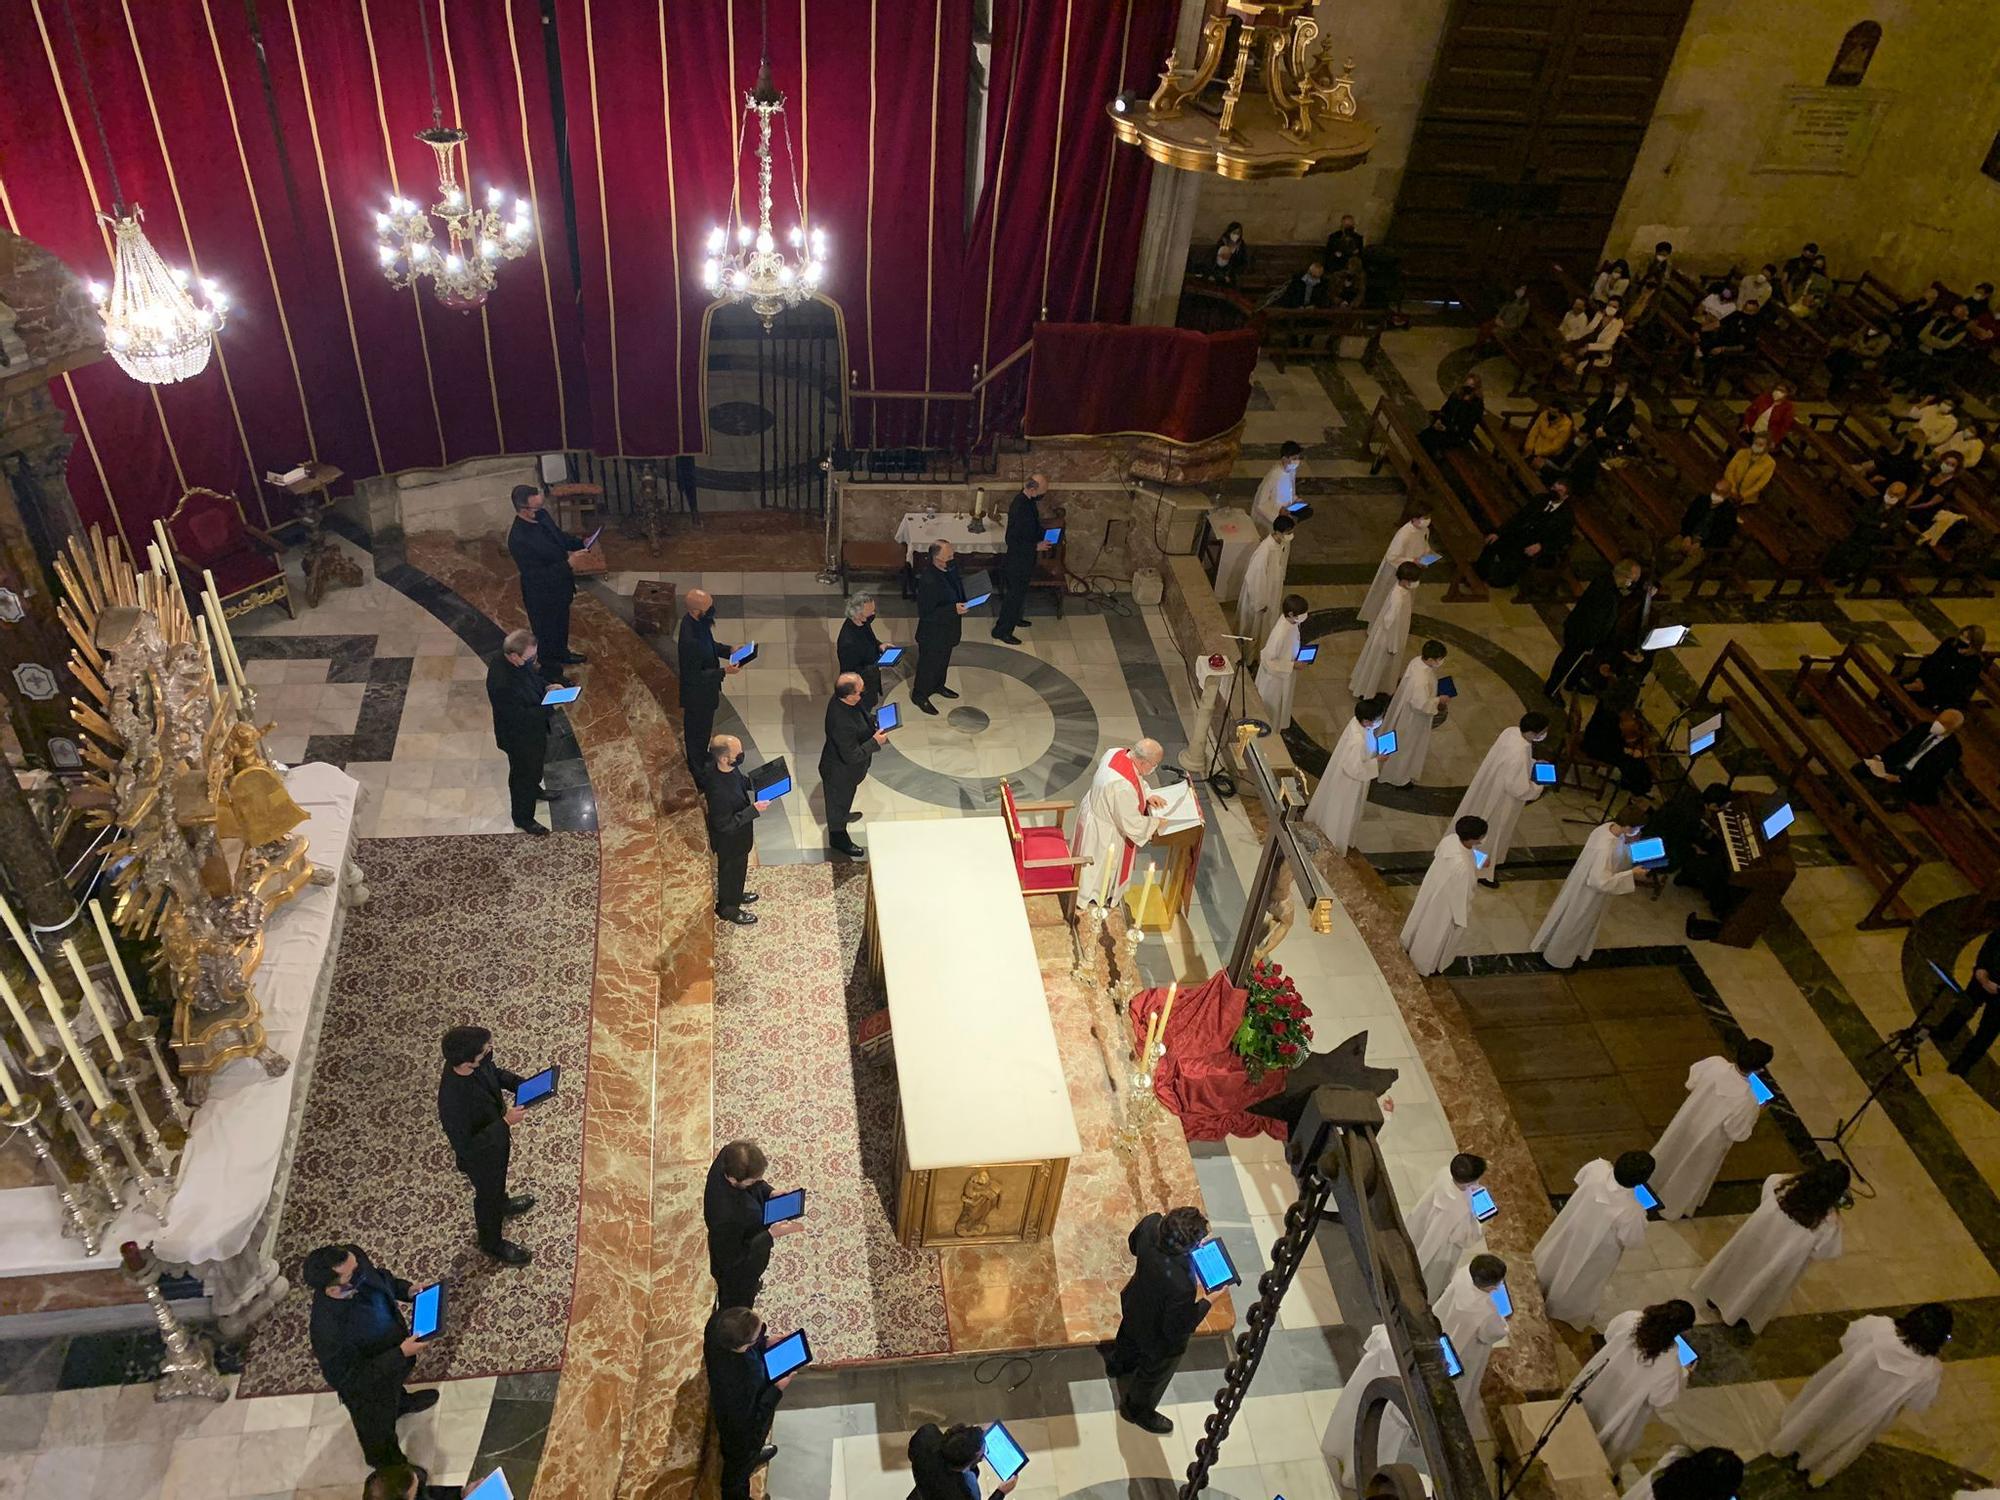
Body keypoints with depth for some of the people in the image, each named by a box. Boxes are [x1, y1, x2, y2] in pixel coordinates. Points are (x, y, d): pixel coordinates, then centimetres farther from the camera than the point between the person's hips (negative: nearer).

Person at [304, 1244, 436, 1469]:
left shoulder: (352, 1256, -30)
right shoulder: (328, 1331, -47)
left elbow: (379, 1277, -5)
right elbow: (352, 1378, -31)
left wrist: (407, 1290, -18)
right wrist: (401, 1354, -33)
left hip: (393, 1344, 5)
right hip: (368, 1385, -5)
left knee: (395, 1383, 38)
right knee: (379, 1425, 28)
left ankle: (400, 1403, 72)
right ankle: (386, 1462, 59)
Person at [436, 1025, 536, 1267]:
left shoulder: (478, 1062, -26)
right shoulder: (453, 1101, -45)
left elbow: (495, 1072, -1)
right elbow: (465, 1146, -34)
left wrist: (522, 1085, -16)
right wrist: (505, 1123, -36)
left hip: (496, 1136, 6)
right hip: (480, 1156, -6)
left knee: (498, 1179, 36)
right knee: (488, 1194, 23)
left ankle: (502, 1203, 67)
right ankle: (491, 1242, 51)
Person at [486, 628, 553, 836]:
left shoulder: (519, 661, -17)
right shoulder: (501, 683, -42)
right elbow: (519, 716, -33)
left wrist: (546, 687, -11)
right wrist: (551, 708, -32)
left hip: (534, 726, 8)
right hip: (519, 736, -8)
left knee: (536, 763, 34)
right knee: (523, 775, 17)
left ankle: (534, 788, 64)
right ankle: (523, 818, 41)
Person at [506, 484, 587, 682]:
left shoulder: (542, 516, -12)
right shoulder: (518, 539, -37)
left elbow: (559, 536, 9)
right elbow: (536, 575, -32)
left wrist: (581, 543, -8)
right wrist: (569, 565, -35)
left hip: (560, 587, 8)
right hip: (542, 595, -8)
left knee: (562, 624, 32)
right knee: (547, 633, 17)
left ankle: (562, 653, 58)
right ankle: (551, 672, 39)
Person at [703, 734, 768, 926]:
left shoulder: (726, 768, -20)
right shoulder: (719, 792, -44)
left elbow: (741, 781, 4)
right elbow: (724, 825, -31)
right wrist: (754, 810, -34)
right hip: (729, 840, -8)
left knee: (738, 868, 33)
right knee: (731, 871, 21)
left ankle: (735, 895, 60)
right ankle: (728, 908, 48)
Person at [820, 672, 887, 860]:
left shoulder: (841, 700, -18)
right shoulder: (842, 724, -44)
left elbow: (861, 717, 6)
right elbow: (851, 756, -33)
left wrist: (874, 719, -8)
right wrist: (875, 742, -26)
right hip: (840, 771, -8)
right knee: (839, 802, 20)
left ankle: (842, 816, 65)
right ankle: (838, 839, 44)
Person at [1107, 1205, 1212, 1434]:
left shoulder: (1151, 1223, -33)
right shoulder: (1181, 1287, -47)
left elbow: (1133, 1244, -7)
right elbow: (1177, 1330, -28)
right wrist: (1207, 1301, -21)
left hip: (1134, 1305, 6)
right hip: (1159, 1339, -6)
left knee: (1129, 1338, 39)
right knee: (1154, 1373, 29)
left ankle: (1117, 1365, 72)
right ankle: (1137, 1410, 59)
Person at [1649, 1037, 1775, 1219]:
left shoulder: (1713, 1063, -27)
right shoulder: (1747, 1100, -38)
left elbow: (1691, 1084, -7)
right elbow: (1738, 1134, -22)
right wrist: (1757, 1116, -7)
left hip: (1685, 1121, 4)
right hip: (1707, 1141, -4)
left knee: (1670, 1155, 33)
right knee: (1691, 1174, 26)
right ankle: (1673, 1209, 52)